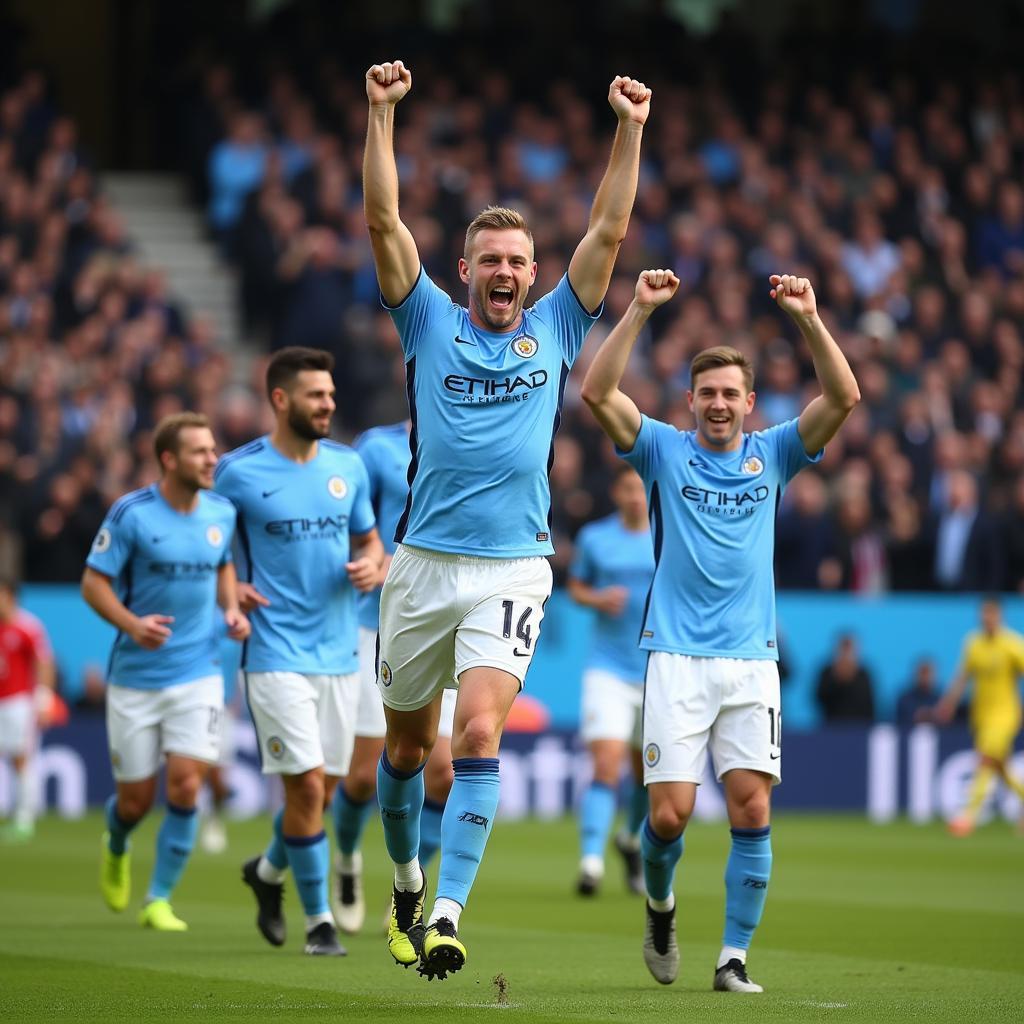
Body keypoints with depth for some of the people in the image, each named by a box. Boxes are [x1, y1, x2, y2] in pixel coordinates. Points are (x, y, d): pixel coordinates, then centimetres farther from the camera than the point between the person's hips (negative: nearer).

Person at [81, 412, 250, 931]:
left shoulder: (221, 512, 2)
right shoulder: (130, 514, -12)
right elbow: (93, 582, -8)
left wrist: (232, 609, 2)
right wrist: (133, 625, -24)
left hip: (198, 672, 3)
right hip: (135, 676, -2)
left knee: (185, 786, -11)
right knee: (136, 798, 4)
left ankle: (159, 900, 3)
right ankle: (116, 849, 41)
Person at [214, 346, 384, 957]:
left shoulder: (348, 465, 7)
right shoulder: (239, 472, -6)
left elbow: (369, 540, 18)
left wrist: (373, 567, -5)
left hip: (340, 652, 5)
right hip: (277, 652, -5)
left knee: (325, 788, 11)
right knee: (307, 785, -11)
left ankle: (269, 871, 39)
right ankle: (319, 919, 3)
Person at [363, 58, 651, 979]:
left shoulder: (555, 329, 9)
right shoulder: (432, 323, 6)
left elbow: (610, 230, 5)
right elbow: (384, 221, -2)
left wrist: (630, 129, 0)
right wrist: (383, 115, -9)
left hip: (512, 569, -1)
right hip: (423, 563, 1)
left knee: (479, 732, -18)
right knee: (407, 744, 11)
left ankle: (448, 912, -22)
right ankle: (406, 883, 35)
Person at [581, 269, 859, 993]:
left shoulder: (772, 455, 10)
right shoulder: (665, 451, 6)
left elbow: (843, 397, -2)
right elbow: (598, 392, -8)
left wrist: (808, 319, -13)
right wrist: (640, 311, -15)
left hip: (752, 661, 1)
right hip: (677, 659, -1)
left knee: (752, 809, -7)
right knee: (671, 812, -7)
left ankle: (735, 958, 1)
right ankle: (660, 906, 24)